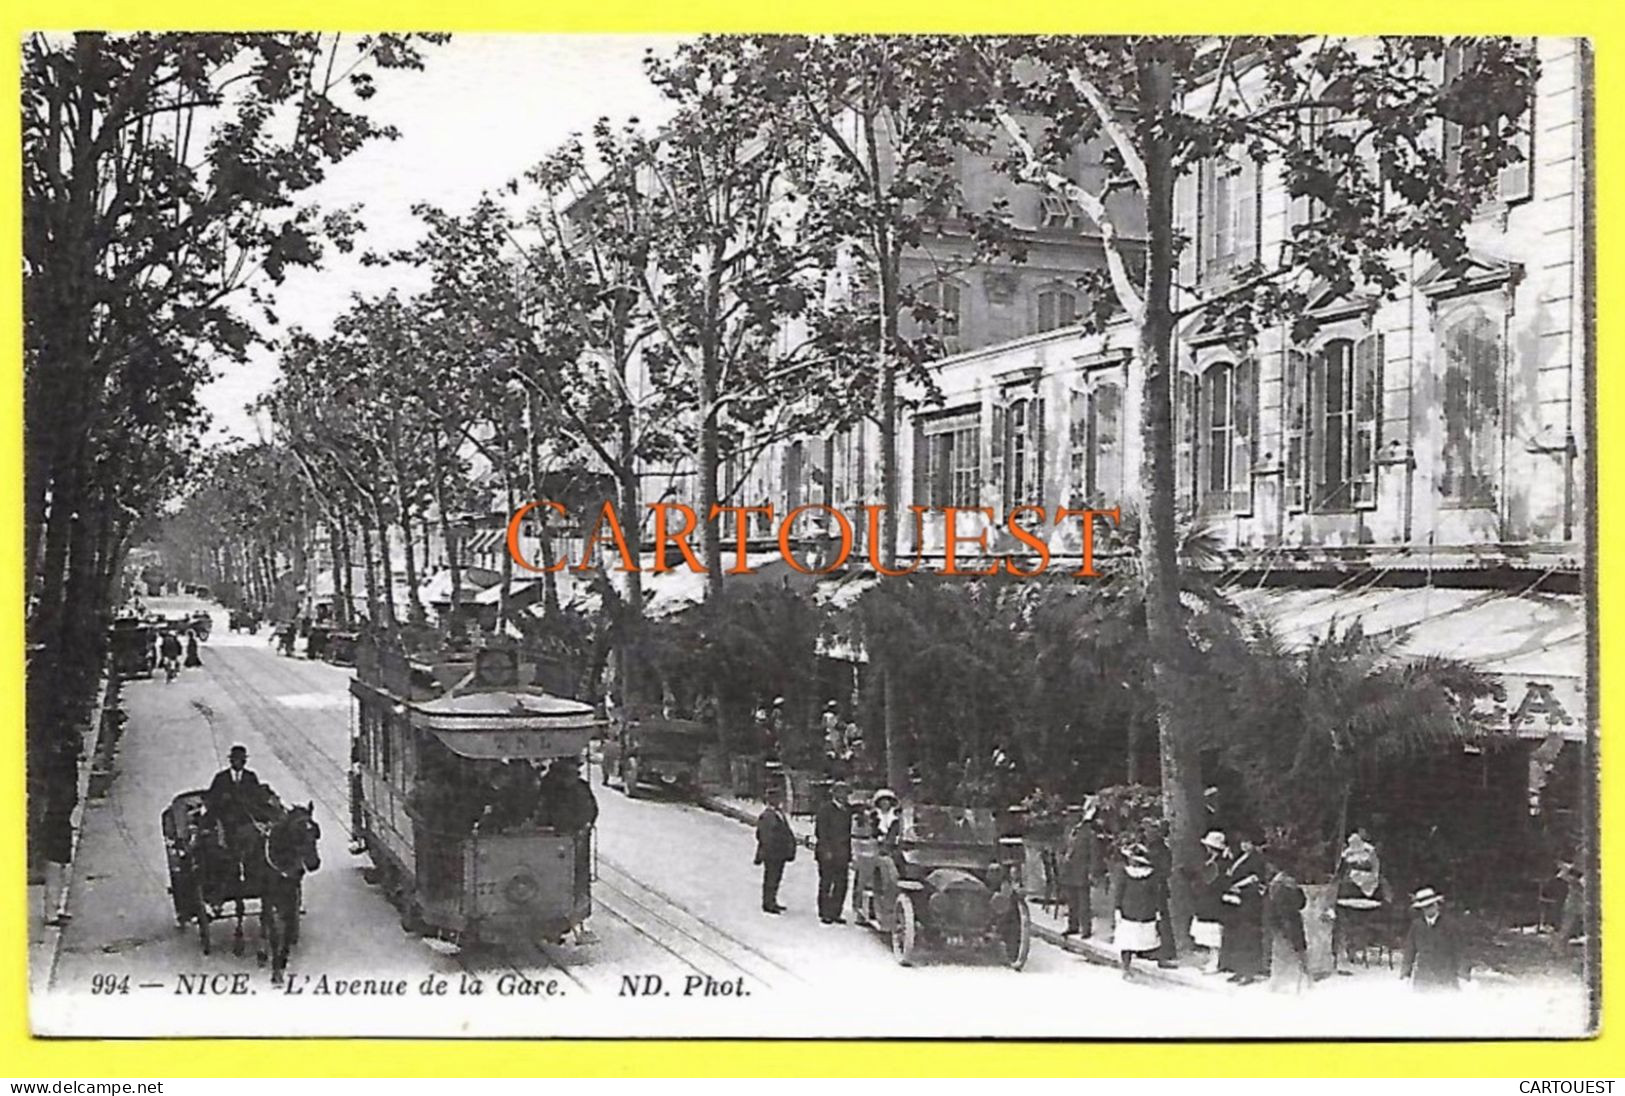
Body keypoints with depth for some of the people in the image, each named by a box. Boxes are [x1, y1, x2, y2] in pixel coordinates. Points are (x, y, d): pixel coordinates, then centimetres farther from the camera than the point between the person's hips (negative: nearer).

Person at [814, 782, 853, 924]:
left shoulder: (847, 810, 13)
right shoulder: (825, 809, -6)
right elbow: (821, 831, -9)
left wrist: (849, 853, 12)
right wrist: (826, 850, -15)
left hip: (842, 852, 6)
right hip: (827, 852, -6)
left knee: (841, 884, 4)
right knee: (826, 883, 0)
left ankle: (835, 913, 11)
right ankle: (824, 913, 7)